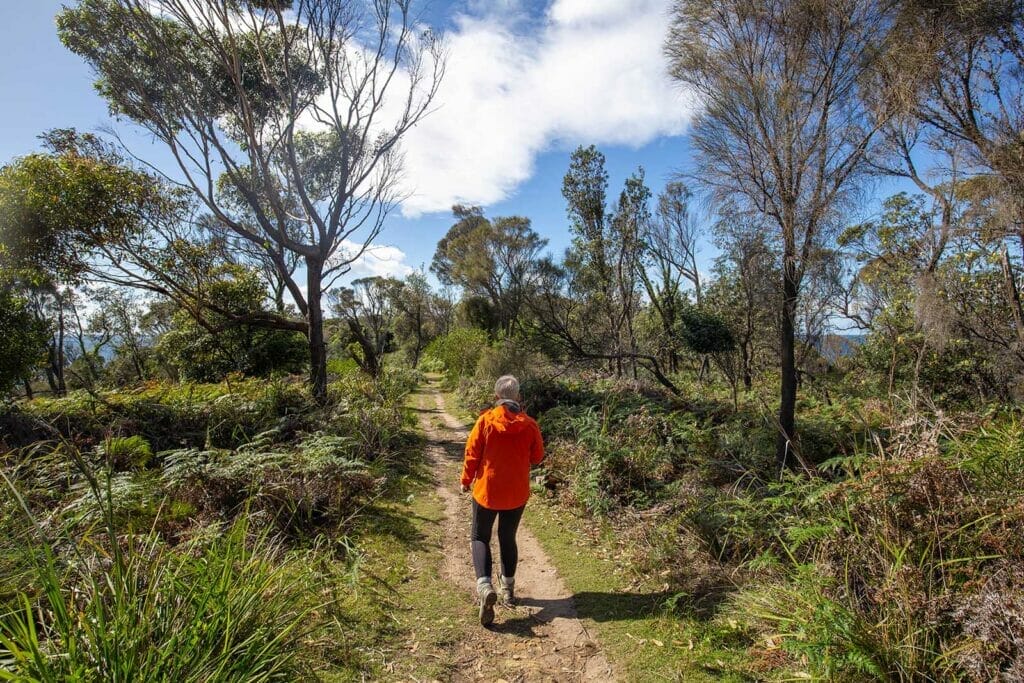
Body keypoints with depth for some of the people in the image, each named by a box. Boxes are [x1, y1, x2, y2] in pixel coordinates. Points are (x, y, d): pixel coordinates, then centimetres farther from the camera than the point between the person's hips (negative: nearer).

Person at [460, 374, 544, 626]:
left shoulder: (486, 420, -13)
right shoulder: (529, 425, -8)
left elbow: (472, 453, -9)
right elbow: (537, 457, 3)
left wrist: (466, 481, 6)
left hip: (487, 490, -2)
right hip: (517, 493, 2)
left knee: (480, 538, 12)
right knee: (508, 539, 20)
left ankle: (484, 586, -8)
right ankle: (508, 587, 31)